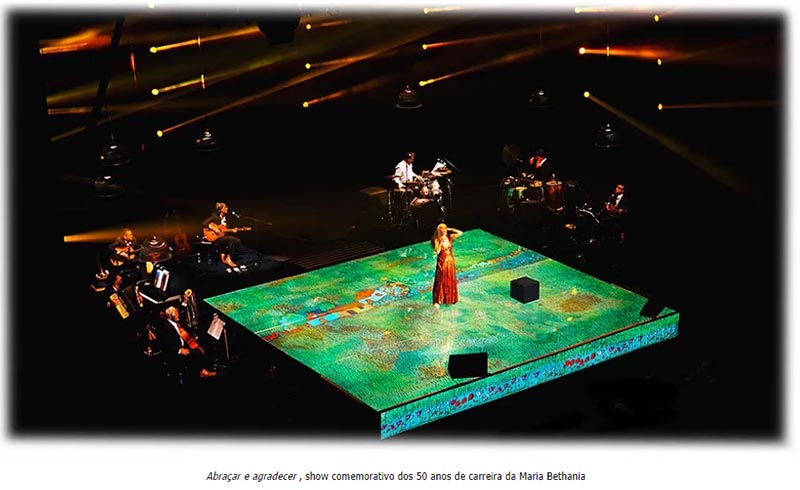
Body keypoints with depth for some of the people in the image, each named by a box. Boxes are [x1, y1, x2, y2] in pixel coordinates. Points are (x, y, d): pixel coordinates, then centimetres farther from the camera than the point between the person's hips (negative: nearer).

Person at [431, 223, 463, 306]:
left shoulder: (449, 237, 1)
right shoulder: (437, 240, -10)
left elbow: (460, 233, -4)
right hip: (442, 262, -5)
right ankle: (437, 300, 4)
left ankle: (450, 299, 25)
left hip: (450, 262, 5)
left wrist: (450, 230, -7)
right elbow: (437, 251, -21)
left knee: (451, 281, 13)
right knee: (440, 282, -1)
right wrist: (441, 242, -22)